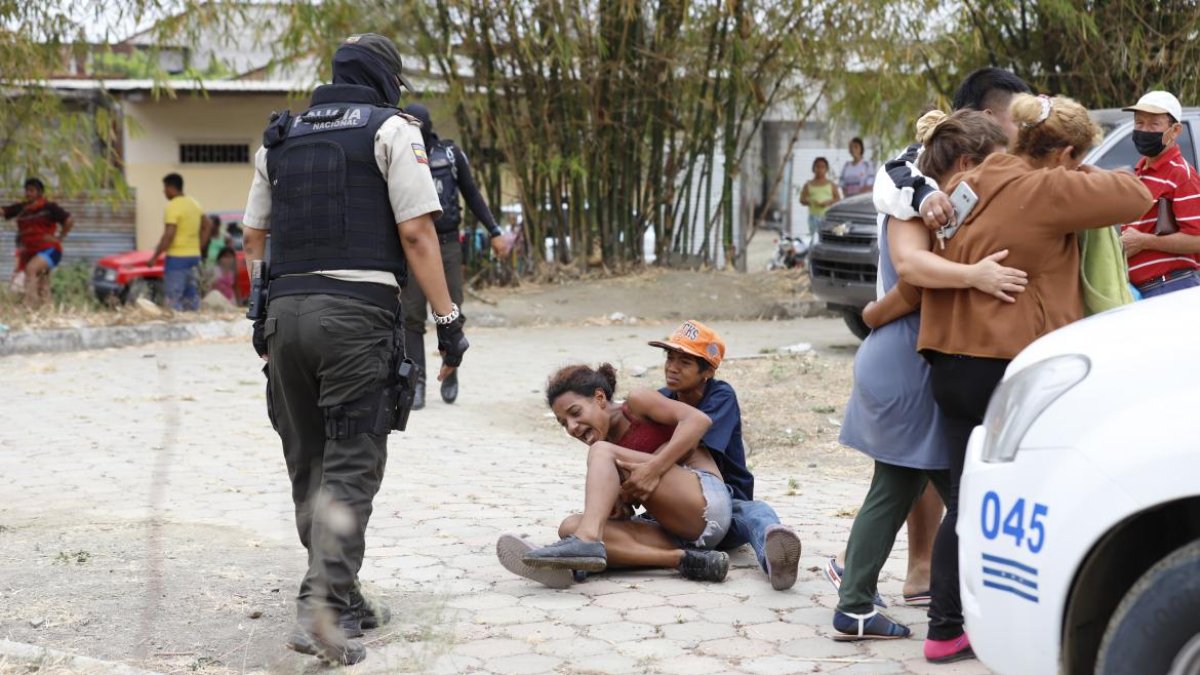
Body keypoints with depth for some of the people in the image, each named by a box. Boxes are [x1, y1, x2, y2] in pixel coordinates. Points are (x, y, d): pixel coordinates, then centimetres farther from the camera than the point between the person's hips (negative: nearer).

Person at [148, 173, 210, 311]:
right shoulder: (194, 204, 12)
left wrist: (154, 257, -15)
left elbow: (168, 236, -20)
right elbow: (207, 225, 20)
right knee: (191, 296, 12)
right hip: (194, 256, 8)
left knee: (173, 298, -6)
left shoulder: (173, 206, -14)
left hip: (176, 257, -8)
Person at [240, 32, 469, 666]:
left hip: (285, 311, 5)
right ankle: (322, 606, -15)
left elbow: (253, 238, 19)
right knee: (350, 469, -4)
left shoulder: (279, 138, 18)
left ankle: (343, 600, 21)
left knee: (308, 465, 13)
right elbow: (416, 234, -8)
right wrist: (447, 320, -5)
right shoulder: (392, 130, 1)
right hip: (358, 313, -5)